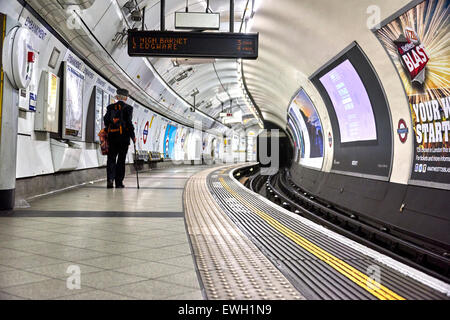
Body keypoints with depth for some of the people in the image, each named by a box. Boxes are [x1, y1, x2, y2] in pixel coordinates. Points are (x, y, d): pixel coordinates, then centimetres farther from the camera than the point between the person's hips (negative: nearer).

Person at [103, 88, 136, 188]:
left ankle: (110, 178, -9)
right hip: (124, 137, -2)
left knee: (111, 158, 9)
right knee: (121, 160, 5)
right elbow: (129, 123, -8)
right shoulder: (128, 108, -4)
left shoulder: (110, 107, 6)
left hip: (112, 136, 2)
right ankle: (119, 182, 7)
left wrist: (108, 133, 15)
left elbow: (106, 121, 4)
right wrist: (133, 136, -1)